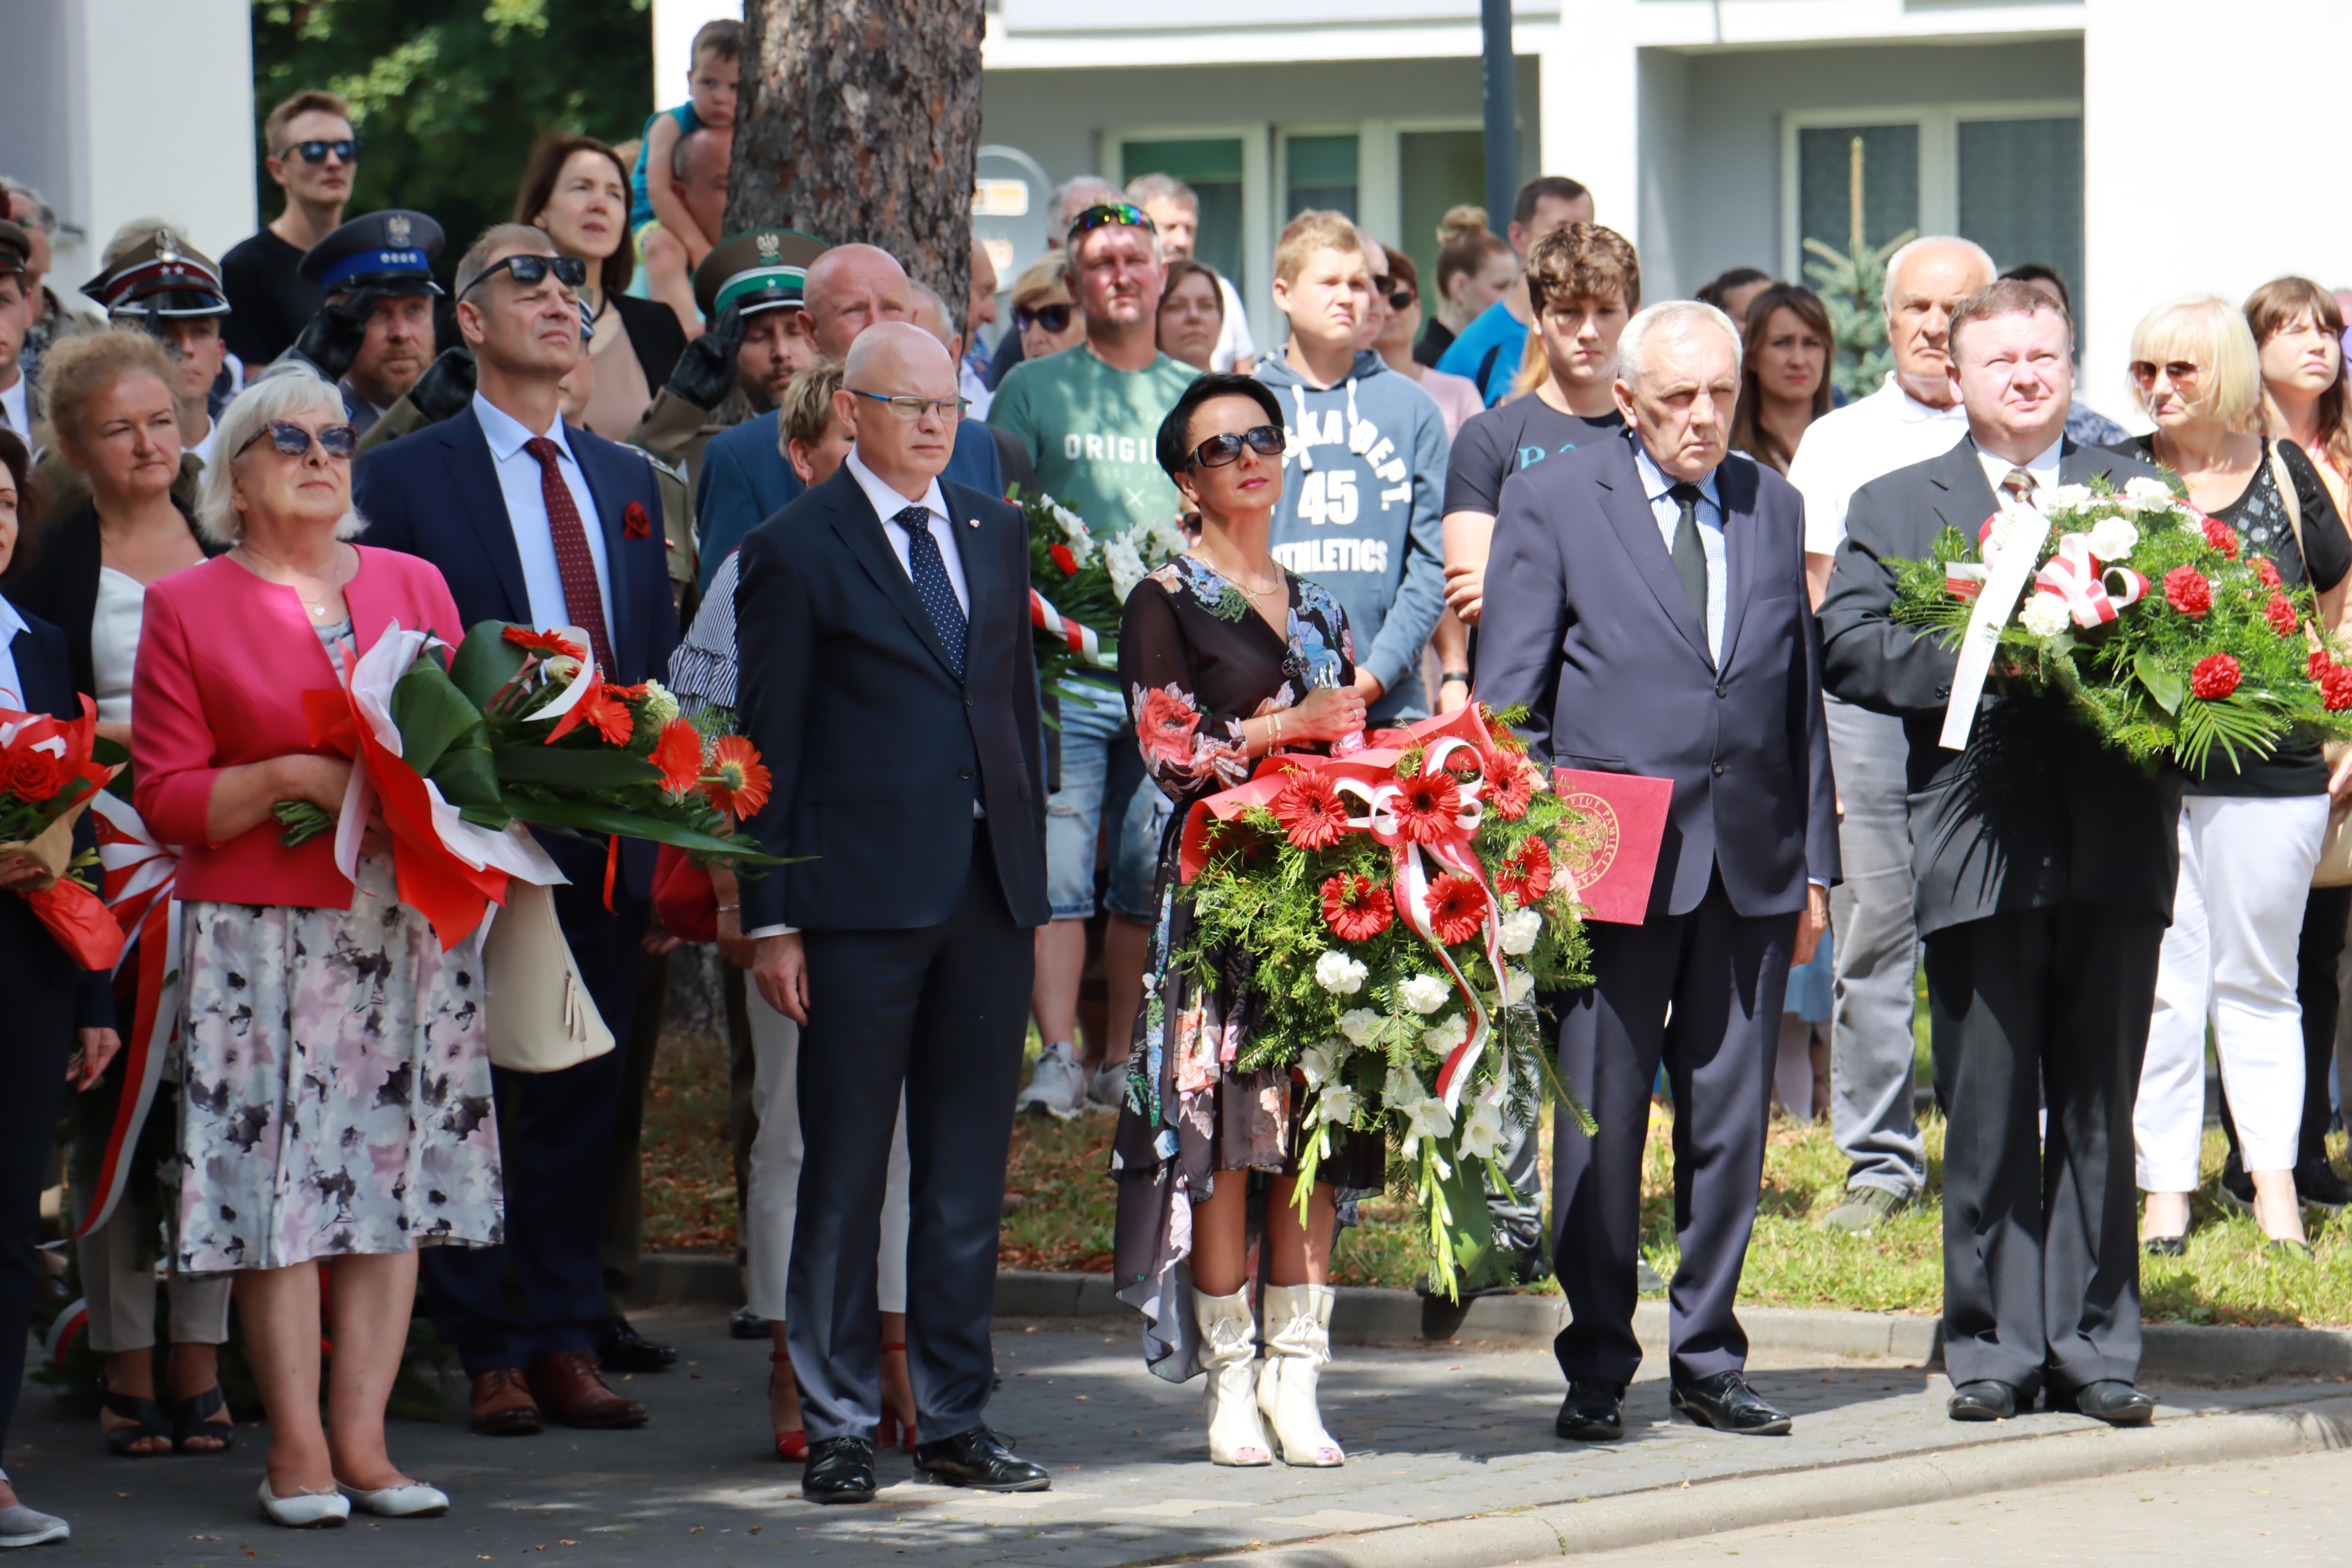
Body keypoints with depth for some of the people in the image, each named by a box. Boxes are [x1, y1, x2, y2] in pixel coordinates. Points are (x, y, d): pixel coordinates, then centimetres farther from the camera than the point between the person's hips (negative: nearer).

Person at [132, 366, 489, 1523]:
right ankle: (297, 1448, -1)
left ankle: (361, 1438, 5)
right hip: (261, 938, -4)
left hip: (410, 924, 4)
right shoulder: (186, 608, 3)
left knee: (393, 1173, 1)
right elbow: (166, 797, -1)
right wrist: (293, 779, -15)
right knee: (277, 1186, -6)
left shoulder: (413, 587, 14)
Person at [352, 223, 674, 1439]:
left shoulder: (625, 481, 16)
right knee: (474, 1100, -1)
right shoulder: (406, 479, -1)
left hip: (609, 834, 5)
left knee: (586, 1099, 8)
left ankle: (567, 1341, 14)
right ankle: (489, 1352, 4)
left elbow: (660, 659, 17)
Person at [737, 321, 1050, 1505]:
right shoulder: (797, 548, -2)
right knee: (846, 1171, 0)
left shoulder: (996, 533, 14)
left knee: (969, 1165, 8)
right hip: (863, 896, -5)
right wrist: (770, 919, -7)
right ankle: (837, 1428, 7)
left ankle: (955, 1420, 15)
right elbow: (767, 743, -3)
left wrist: (1032, 874, 11)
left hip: (989, 893, 5)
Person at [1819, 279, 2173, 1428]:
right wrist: (1982, 662, -15)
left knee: (2101, 1108, 4)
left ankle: (2092, 1345, 9)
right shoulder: (1894, 507, 11)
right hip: (1980, 846, -1)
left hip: (2117, 843, 1)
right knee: (1988, 1112, 0)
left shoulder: (2141, 496, 15)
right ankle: (1994, 1348, 7)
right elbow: (1848, 644, -2)